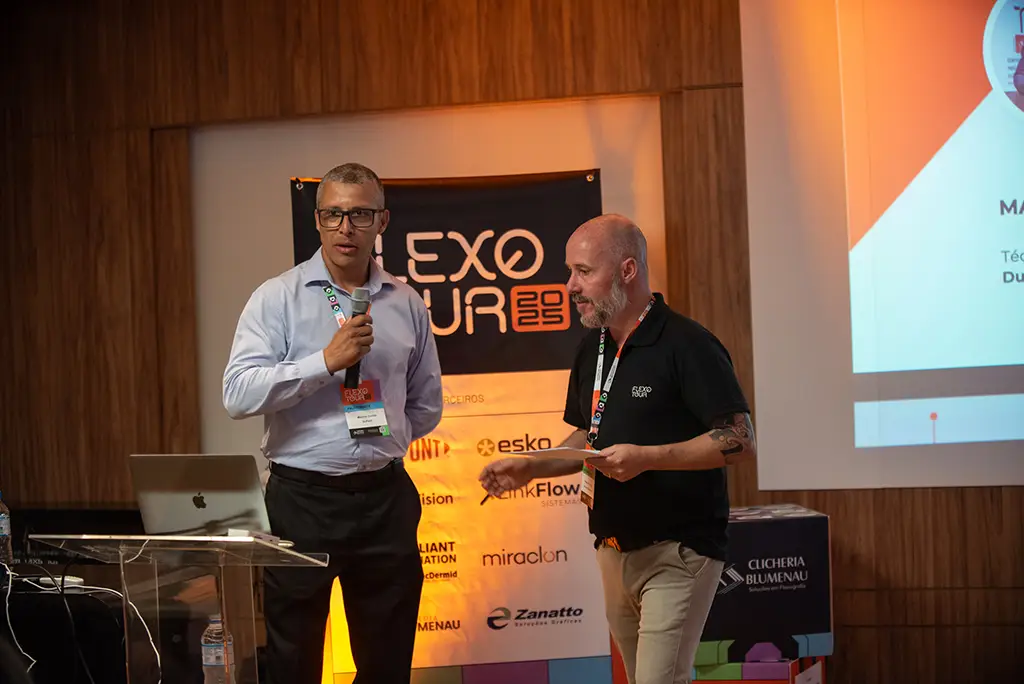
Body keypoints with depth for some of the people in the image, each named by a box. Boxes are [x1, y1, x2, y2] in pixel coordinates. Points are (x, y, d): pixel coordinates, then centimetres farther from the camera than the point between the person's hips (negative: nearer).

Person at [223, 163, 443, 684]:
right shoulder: (278, 298, -3)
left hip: (386, 498, 3)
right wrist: (327, 361, -21)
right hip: (302, 498, -3)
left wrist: (382, 441, 7)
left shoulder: (407, 305, 8)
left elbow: (426, 405, 19)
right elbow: (238, 395, -15)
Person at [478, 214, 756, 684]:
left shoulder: (686, 344, -15)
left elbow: (740, 441, -18)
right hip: (614, 550, 8)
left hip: (675, 551, -8)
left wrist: (647, 457, -26)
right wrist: (530, 467, 3)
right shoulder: (593, 348, 10)